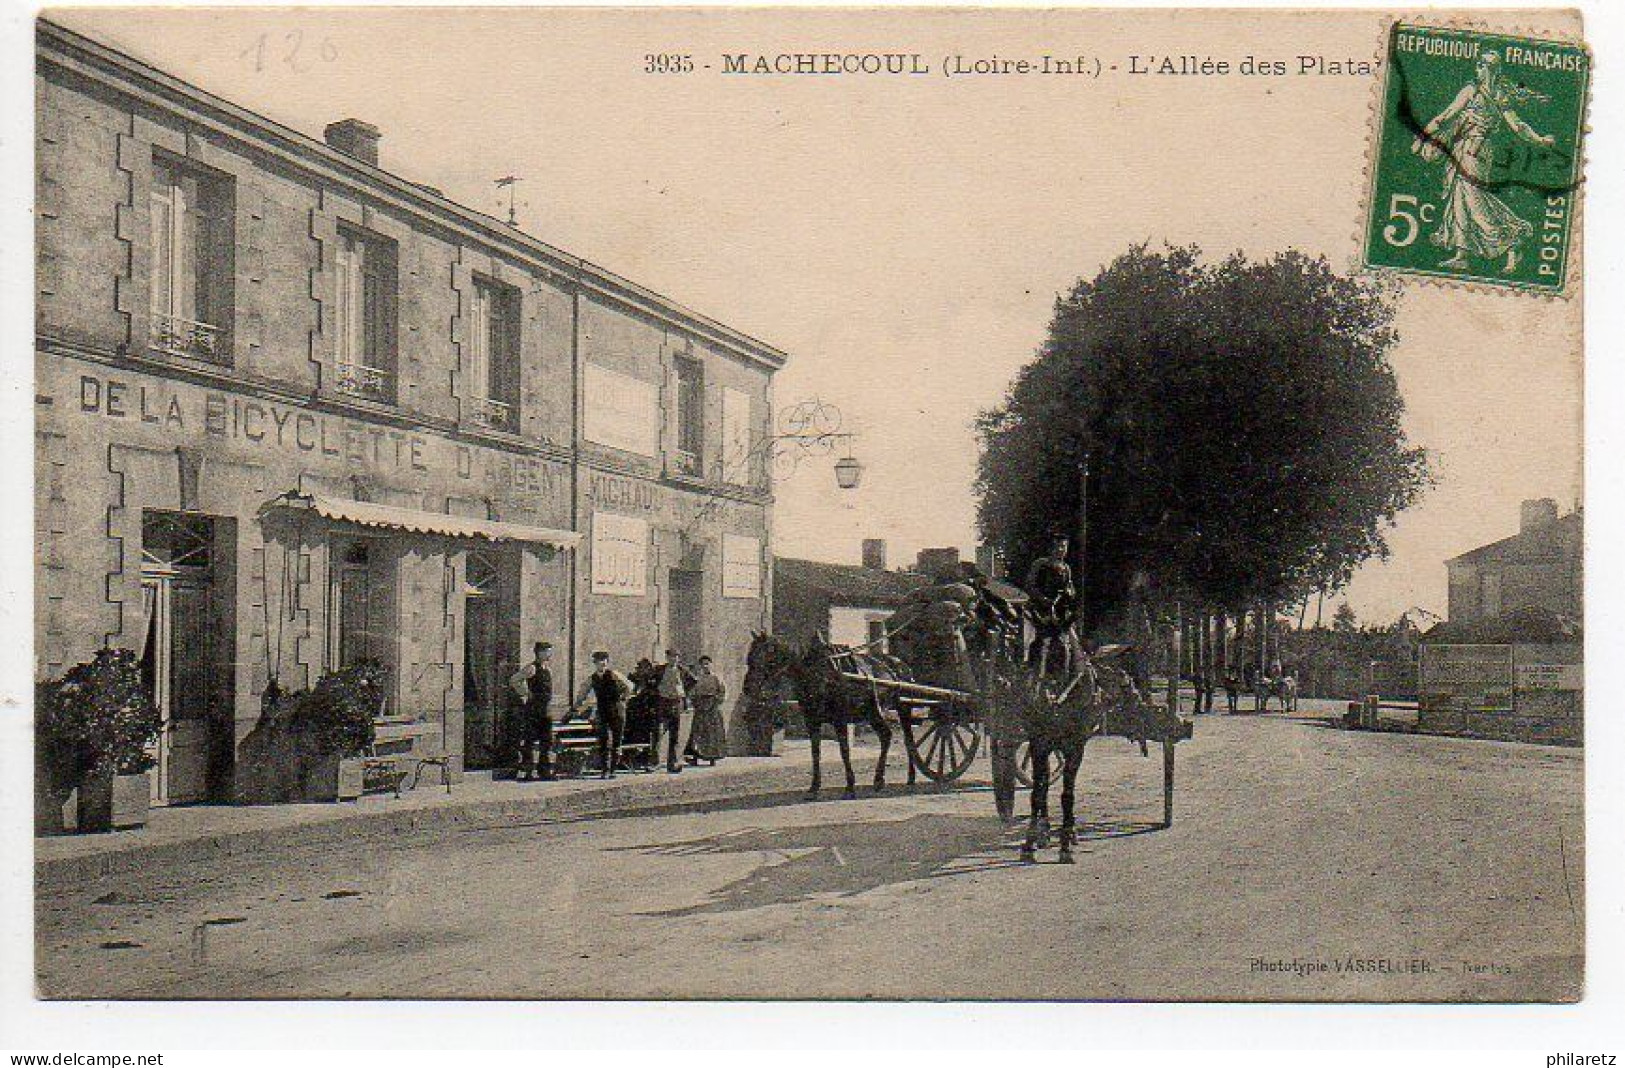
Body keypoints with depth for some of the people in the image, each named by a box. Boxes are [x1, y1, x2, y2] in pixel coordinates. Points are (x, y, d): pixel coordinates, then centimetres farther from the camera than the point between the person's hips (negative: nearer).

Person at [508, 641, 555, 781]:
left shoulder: (548, 669, 14)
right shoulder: (531, 668, -10)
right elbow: (513, 681, -14)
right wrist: (525, 693, -12)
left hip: (545, 711, 8)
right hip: (532, 711, -8)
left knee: (547, 742, 8)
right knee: (528, 742, -5)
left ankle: (544, 772, 14)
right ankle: (523, 773, -3)